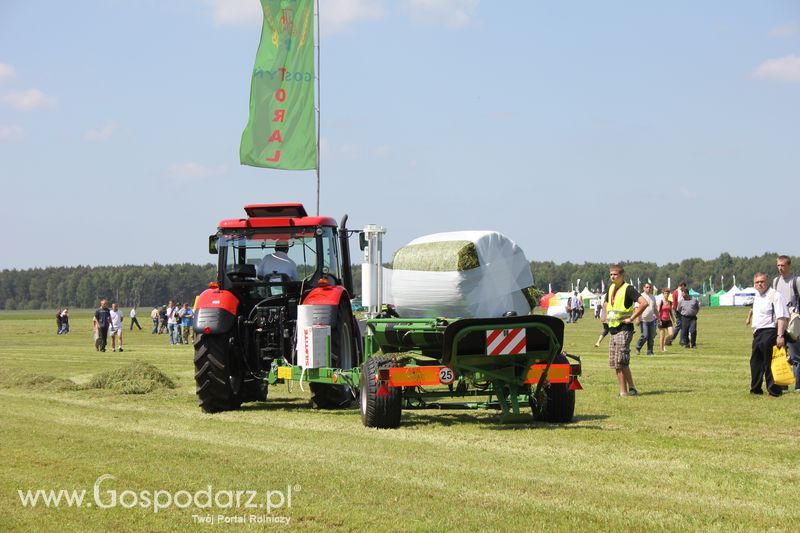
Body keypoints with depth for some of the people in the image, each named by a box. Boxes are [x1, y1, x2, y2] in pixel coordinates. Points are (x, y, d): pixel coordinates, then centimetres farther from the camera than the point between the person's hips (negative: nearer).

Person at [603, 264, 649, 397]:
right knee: (614, 362, 8)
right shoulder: (611, 289, 13)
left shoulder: (627, 289, -12)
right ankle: (631, 389, 14)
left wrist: (632, 318, -21)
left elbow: (644, 303, -25)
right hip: (613, 330, 9)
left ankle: (624, 391, -6)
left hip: (624, 329, -9)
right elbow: (605, 303, 34)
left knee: (620, 362, -11)